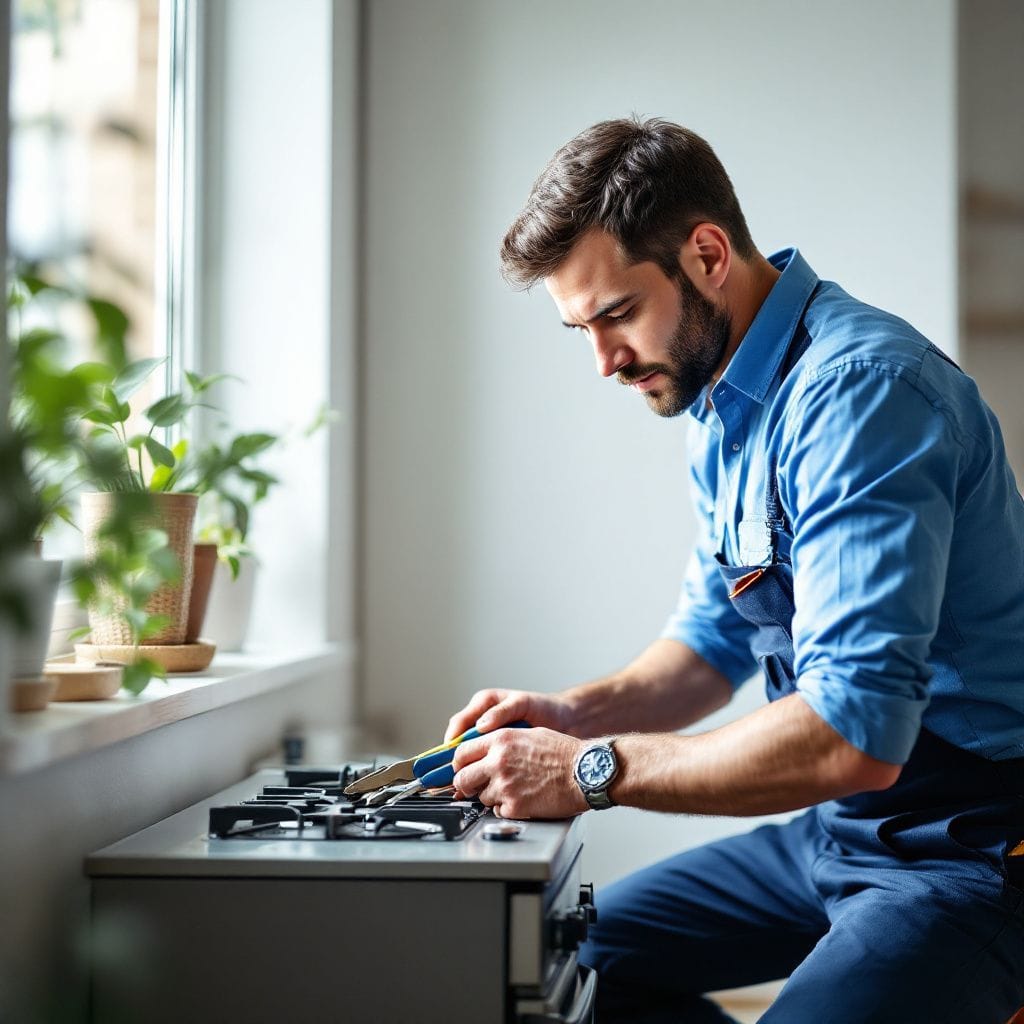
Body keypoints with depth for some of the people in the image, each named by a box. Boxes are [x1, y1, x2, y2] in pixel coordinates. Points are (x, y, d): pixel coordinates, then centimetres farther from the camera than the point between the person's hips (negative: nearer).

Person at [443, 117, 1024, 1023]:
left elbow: (853, 734, -31)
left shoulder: (860, 389, -24)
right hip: (838, 832, 9)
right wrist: (581, 713, 1)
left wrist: (595, 772, -24)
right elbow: (716, 636, 20)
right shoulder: (722, 403, 8)